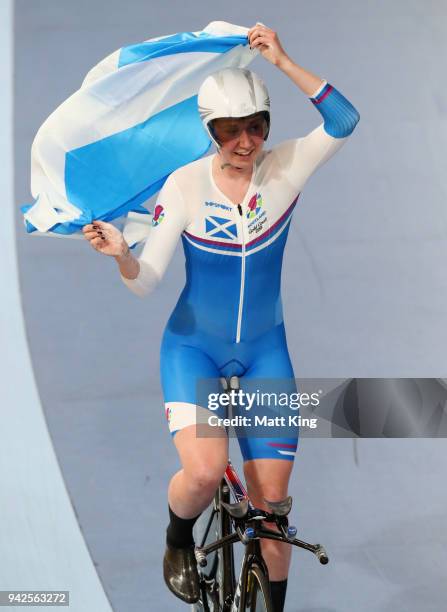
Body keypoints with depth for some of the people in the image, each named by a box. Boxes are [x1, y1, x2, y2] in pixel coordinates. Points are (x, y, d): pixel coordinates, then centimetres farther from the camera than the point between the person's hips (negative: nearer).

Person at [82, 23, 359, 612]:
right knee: (205, 470, -25)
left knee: (271, 505, 1)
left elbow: (344, 120, -28)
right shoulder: (185, 185, -14)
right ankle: (178, 540, 9)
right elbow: (146, 280, -16)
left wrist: (283, 61, -34)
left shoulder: (283, 169, -11)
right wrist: (121, 254, -37)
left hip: (264, 353, 2)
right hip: (193, 347, -2)